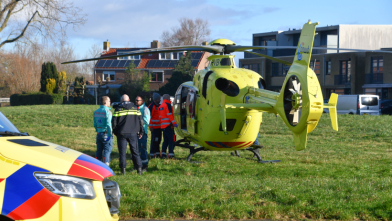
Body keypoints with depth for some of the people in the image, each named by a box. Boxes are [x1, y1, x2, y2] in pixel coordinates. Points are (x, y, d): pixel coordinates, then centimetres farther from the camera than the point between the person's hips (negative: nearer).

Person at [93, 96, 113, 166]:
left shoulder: (96, 112, 11)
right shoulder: (107, 111, -13)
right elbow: (108, 124, -18)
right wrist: (110, 134, -15)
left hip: (99, 134, 7)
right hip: (106, 134, -7)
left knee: (99, 150, 12)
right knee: (107, 151, -2)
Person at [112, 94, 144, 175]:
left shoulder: (118, 109, 0)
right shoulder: (135, 108, 6)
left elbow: (114, 122, -1)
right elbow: (140, 120, 8)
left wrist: (115, 132, 11)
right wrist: (141, 132, 14)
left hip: (121, 133, -2)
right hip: (133, 133, 2)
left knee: (122, 152, 4)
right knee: (135, 151, 8)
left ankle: (123, 169, 1)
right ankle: (139, 168, 3)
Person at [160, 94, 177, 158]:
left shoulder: (161, 106, 19)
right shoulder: (168, 105, -8)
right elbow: (169, 115, -16)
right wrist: (174, 123, -17)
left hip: (163, 126, 8)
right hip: (168, 125, -8)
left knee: (165, 140, 13)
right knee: (171, 140, -7)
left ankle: (163, 153, 10)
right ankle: (171, 153, -14)